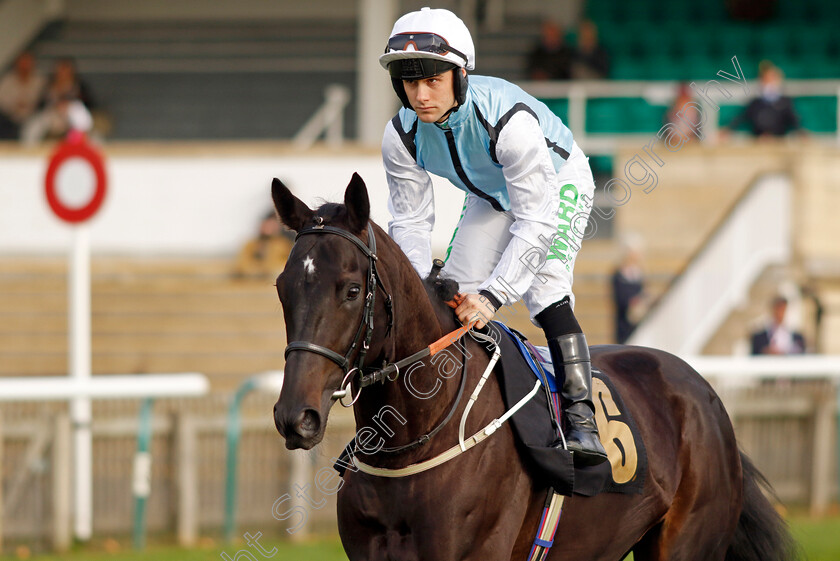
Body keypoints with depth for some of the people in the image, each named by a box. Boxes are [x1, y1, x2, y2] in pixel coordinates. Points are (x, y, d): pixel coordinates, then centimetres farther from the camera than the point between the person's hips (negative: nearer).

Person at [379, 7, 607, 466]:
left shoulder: (508, 119, -43)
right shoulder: (401, 137, -26)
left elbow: (536, 221, -40)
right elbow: (409, 221, -15)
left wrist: (493, 295, -47)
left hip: (558, 183, -6)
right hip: (489, 197, 6)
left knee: (544, 288, -25)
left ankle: (581, 418, -23)